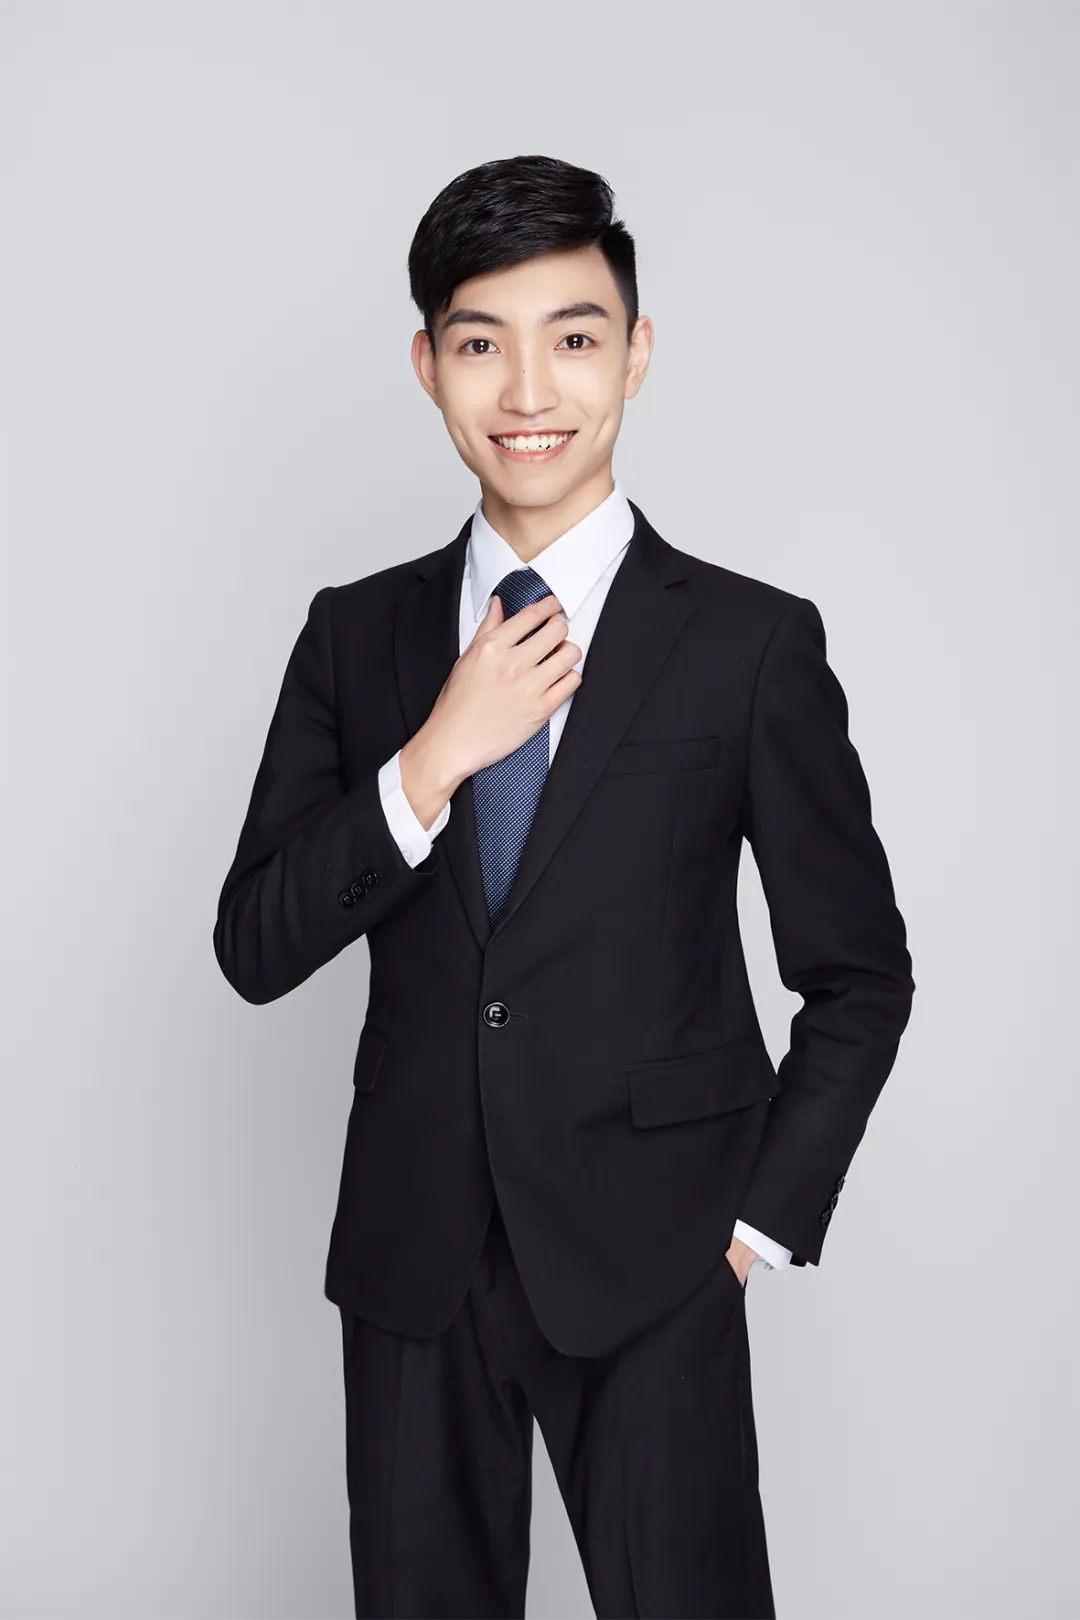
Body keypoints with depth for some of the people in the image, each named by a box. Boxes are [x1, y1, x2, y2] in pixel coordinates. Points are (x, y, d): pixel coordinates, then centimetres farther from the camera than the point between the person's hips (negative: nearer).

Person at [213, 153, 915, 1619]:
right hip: (410, 1254, 3)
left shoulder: (753, 642, -6)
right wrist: (435, 759, -14)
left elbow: (859, 975, 1)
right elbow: (255, 949, -2)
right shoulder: (355, 633, 3)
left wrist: (764, 1218, -5)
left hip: (650, 1272, -3)